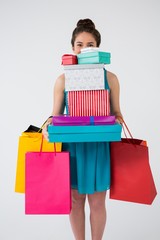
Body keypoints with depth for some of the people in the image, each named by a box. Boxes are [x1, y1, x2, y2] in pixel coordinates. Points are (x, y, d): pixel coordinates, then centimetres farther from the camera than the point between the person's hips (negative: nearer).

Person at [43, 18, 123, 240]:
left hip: (99, 148, 0)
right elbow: (55, 114, 4)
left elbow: (116, 113, 7)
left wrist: (117, 122, -14)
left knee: (97, 203, 10)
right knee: (75, 201, 14)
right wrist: (48, 125, -16)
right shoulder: (63, 79, 0)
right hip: (72, 147, 1)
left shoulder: (110, 78, 0)